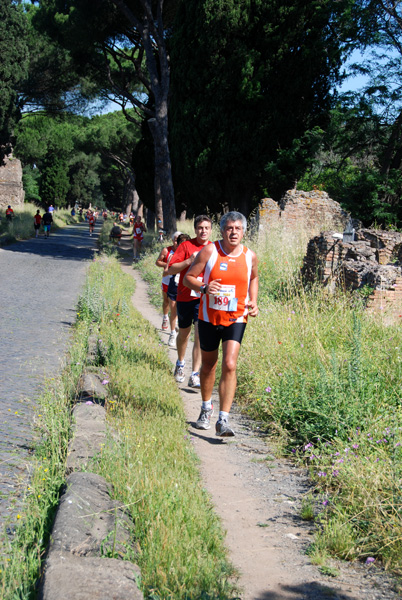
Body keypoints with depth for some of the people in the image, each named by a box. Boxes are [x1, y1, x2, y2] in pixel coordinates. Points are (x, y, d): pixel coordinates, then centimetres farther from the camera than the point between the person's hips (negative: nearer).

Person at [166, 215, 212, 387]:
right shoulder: (186, 246, -3)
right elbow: (170, 269, -8)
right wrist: (190, 260, -19)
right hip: (185, 296, 0)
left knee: (200, 334, -12)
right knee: (184, 333, 15)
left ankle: (195, 376, -10)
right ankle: (180, 363, 42)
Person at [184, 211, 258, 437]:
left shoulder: (250, 256, 0)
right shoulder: (209, 251, -8)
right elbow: (188, 278, -4)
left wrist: (253, 302, 7)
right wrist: (204, 287, -24)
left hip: (236, 318, 0)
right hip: (209, 317, 0)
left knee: (230, 365, -15)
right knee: (209, 365, 14)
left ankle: (223, 420, -14)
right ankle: (206, 408, 38)